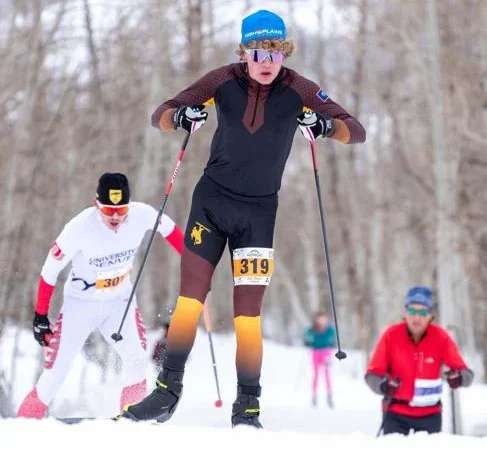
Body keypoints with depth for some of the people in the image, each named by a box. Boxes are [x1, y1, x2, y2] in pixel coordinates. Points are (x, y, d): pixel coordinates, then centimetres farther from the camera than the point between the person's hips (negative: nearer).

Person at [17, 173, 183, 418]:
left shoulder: (142, 215, -22)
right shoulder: (80, 228, -28)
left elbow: (170, 229, 1)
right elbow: (49, 270, -17)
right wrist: (40, 315, -14)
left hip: (120, 300, 3)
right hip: (81, 303, -3)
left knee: (136, 359, -17)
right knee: (56, 372, -4)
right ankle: (27, 418, 13)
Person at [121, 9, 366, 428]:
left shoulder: (298, 91, -9)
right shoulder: (225, 81, -7)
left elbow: (357, 131, -11)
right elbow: (160, 116, -2)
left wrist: (325, 126, -32)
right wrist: (182, 117, -25)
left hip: (259, 210, -1)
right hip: (212, 199, 1)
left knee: (248, 312, -5)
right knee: (190, 299, -2)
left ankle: (248, 408, 2)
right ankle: (168, 389, 8)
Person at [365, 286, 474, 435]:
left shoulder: (440, 336, -9)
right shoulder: (391, 335, -10)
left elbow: (465, 372, -13)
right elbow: (373, 373, -10)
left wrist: (459, 377, -36)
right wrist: (383, 385, -32)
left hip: (430, 414, 1)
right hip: (396, 413, -1)